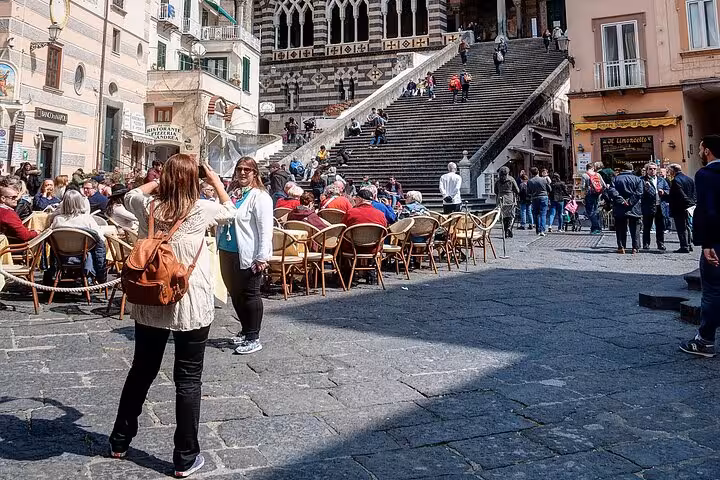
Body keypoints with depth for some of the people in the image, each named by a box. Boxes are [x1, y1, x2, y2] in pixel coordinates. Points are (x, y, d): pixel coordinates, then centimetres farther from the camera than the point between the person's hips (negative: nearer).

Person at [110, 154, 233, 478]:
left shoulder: (148, 206, -2)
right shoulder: (202, 210, -11)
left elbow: (130, 195, 23)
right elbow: (230, 211, 11)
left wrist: (158, 182, 21)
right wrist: (216, 182, 20)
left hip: (150, 303, 4)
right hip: (192, 305, -4)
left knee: (141, 371, 20)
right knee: (188, 380, 5)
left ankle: (120, 441, 36)